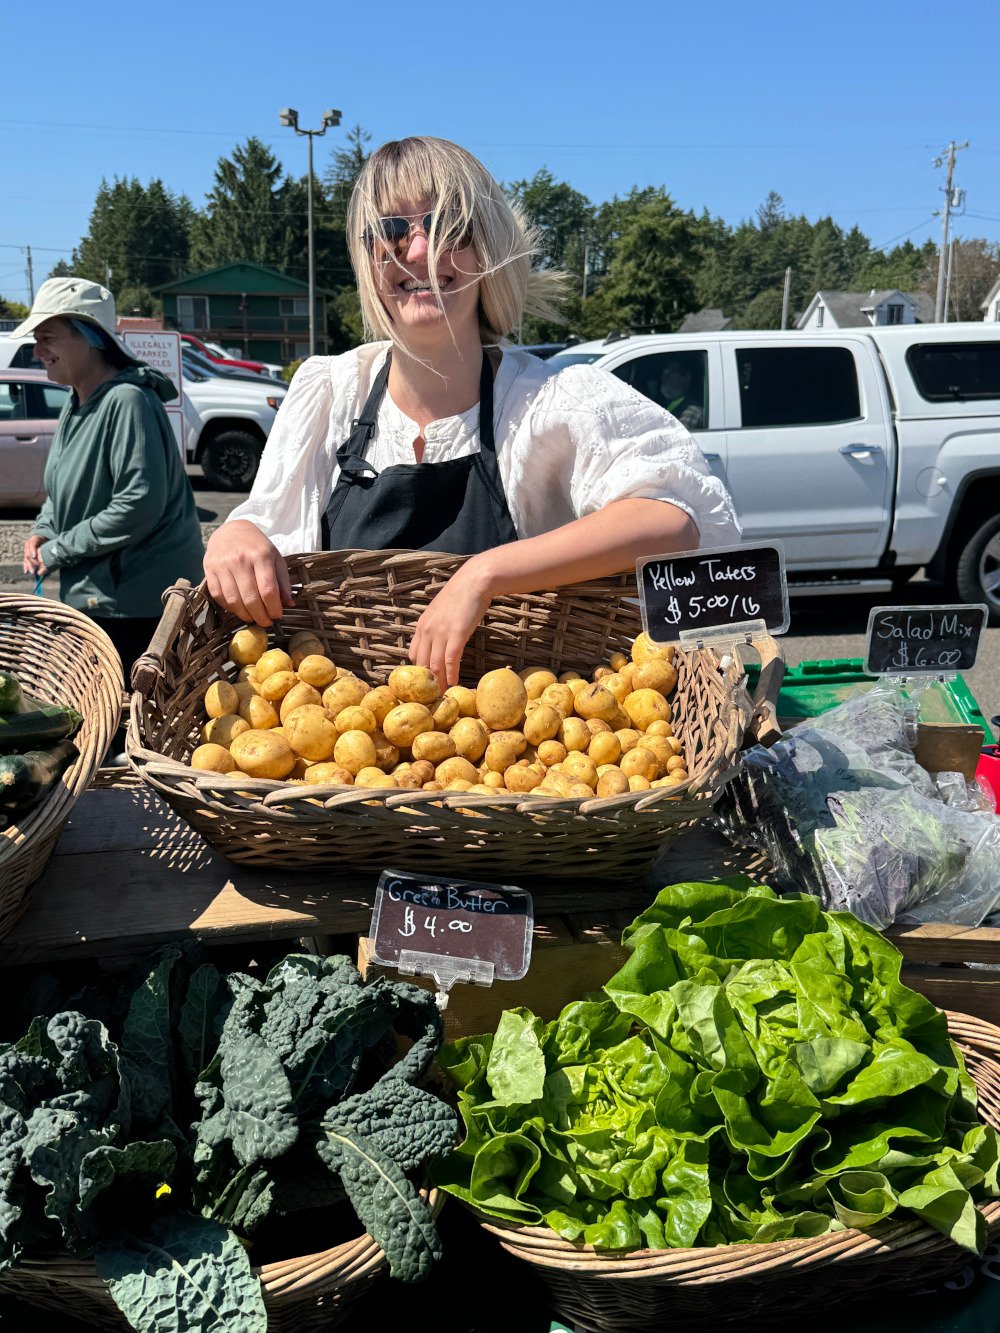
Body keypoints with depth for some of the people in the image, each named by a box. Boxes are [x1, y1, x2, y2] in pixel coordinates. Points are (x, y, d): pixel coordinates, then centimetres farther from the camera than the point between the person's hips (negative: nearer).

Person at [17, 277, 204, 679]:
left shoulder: (127, 401, -18)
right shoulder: (75, 407, 13)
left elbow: (140, 504, -25)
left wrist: (59, 550, -16)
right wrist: (42, 531, 5)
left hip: (138, 607, -9)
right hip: (91, 597, 10)